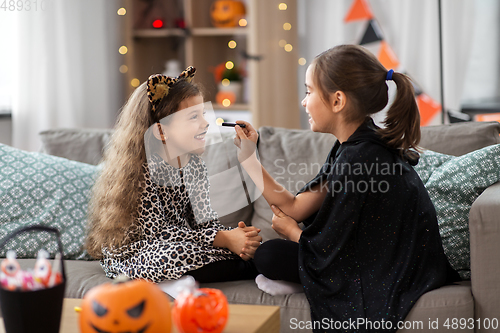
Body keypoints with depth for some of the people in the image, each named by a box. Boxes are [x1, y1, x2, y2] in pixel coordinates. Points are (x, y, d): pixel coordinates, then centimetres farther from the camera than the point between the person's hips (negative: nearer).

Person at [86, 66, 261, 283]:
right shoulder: (141, 170, -22)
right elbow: (156, 232, -25)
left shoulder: (195, 165, 1)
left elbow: (204, 220, 0)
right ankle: (254, 270, -18)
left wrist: (231, 236, -24)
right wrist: (224, 239, -29)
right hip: (129, 257, -6)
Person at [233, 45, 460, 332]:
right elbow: (297, 208, 2)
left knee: (270, 256, -5)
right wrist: (248, 157, 2)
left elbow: (324, 249, -19)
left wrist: (290, 231, 4)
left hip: (391, 279, -9)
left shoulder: (358, 159, -29)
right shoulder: (354, 145, 1)